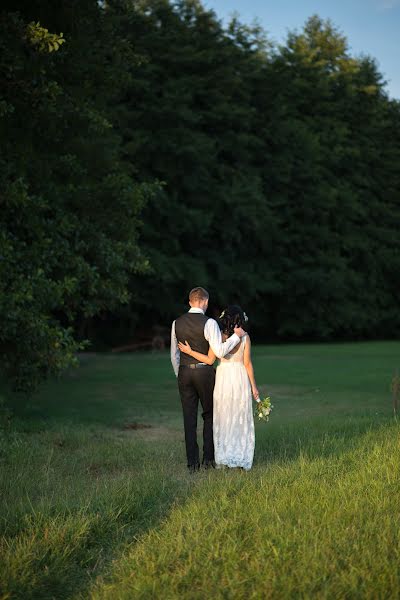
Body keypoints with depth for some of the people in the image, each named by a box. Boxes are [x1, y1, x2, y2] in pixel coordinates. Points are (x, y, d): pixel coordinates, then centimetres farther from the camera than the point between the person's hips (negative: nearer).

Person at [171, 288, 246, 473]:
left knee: (189, 418, 6)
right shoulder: (209, 323, -12)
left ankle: (192, 463, 7)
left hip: (184, 372, 4)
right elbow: (220, 352, -19)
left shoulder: (177, 323, 4)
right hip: (204, 372, -3)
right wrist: (236, 335, -9)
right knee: (209, 416, 13)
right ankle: (209, 458, 10)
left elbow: (174, 355, 10)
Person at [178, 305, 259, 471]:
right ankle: (242, 458, 9)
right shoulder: (245, 337, -5)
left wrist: (190, 351, -2)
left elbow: (209, 360, -9)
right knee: (241, 419, 9)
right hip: (241, 377, 0)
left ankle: (223, 458, 11)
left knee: (223, 419, 10)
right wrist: (253, 386, 3)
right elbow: (247, 363, -4)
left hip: (223, 377, 0)